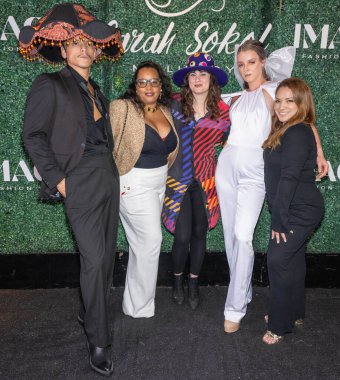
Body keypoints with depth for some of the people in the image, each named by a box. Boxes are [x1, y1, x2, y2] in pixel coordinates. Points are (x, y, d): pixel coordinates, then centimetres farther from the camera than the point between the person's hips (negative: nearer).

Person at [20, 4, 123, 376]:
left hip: (108, 177, 7)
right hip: (80, 181, -7)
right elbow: (34, 136, -8)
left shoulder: (95, 90, 18)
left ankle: (88, 313, 32)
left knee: (106, 254, 12)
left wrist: (112, 172, 10)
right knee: (94, 259, -8)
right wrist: (57, 179, -12)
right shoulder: (50, 85, -3)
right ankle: (98, 341, 5)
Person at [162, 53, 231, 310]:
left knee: (200, 232, 11)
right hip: (178, 179, -1)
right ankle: (177, 281, 26)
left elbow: (227, 140, 13)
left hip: (205, 180, 2)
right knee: (183, 236, -2)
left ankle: (194, 284, 31)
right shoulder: (175, 105, -3)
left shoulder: (222, 110, 0)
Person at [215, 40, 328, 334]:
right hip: (227, 166, 6)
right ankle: (243, 292, 25)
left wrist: (319, 154, -18)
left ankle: (235, 309, -4)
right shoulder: (240, 98, 17)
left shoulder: (272, 90, -3)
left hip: (254, 172, -6)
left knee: (243, 237, -14)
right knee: (231, 236, 9)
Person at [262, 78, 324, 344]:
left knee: (278, 259, -8)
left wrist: (279, 219, -22)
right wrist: (280, 216, 8)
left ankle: (280, 325, 4)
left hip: (301, 211, -10)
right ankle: (294, 313, 34)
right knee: (293, 260, 18)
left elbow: (289, 178, -24)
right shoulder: (285, 131, 11)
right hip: (298, 210, 10)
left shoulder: (297, 133, -20)